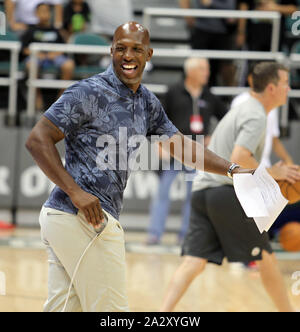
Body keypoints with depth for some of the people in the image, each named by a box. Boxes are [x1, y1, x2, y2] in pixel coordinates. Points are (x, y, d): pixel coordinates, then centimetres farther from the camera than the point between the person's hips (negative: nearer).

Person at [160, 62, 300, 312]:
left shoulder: (241, 110, 23)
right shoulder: (256, 116, -8)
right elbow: (238, 158, -21)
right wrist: (271, 173, -9)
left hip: (203, 190, 8)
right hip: (229, 193, -8)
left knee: (194, 263, -2)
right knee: (266, 258, 7)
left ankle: (163, 314, -17)